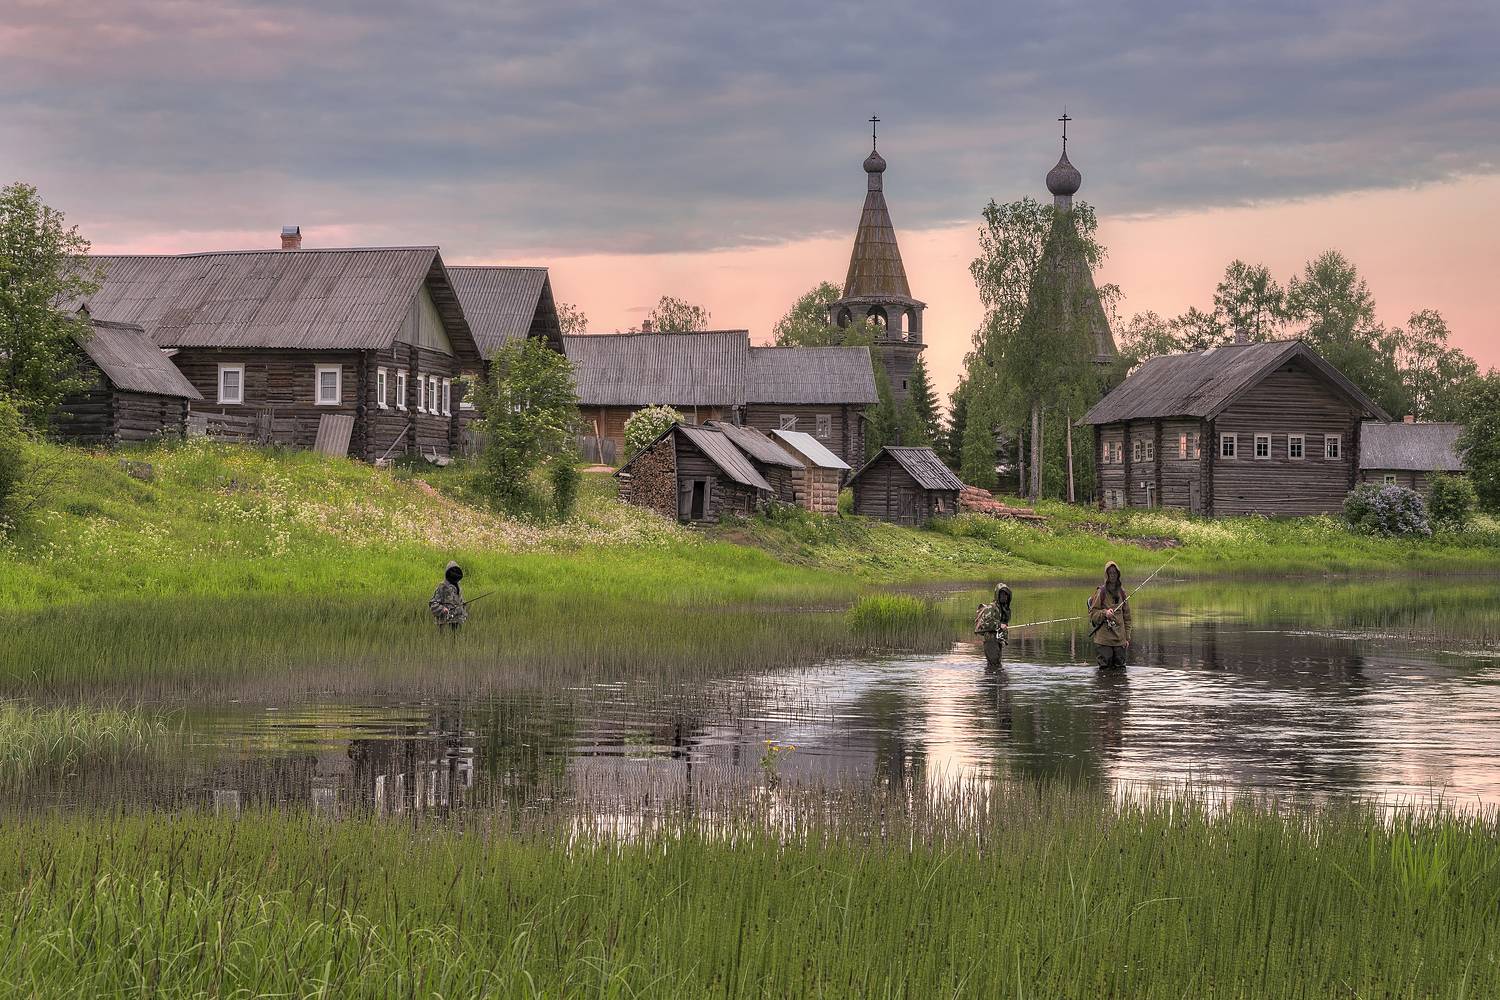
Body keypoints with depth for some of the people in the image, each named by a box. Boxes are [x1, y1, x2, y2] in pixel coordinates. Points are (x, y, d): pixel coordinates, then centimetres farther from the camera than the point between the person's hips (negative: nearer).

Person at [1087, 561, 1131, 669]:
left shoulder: (1122, 593, 10)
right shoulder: (1101, 592, -3)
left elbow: (1127, 617, 16)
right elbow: (1092, 614, -3)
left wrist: (1127, 638, 10)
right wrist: (1104, 613, -22)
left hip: (1120, 639, 4)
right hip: (1104, 639, -4)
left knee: (1120, 666, 3)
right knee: (1105, 667, -6)